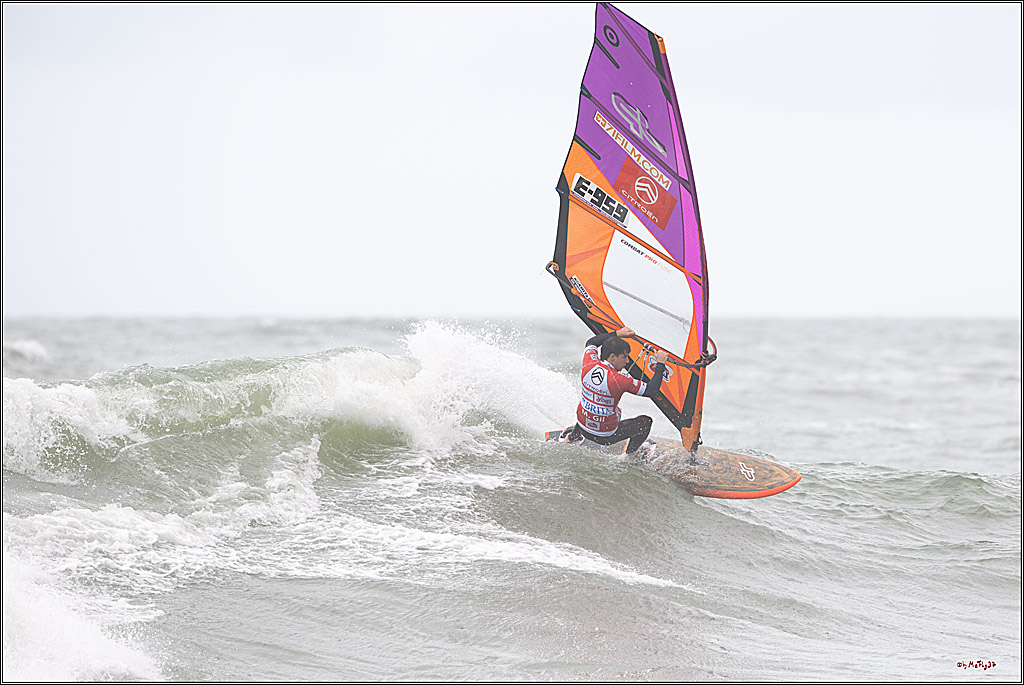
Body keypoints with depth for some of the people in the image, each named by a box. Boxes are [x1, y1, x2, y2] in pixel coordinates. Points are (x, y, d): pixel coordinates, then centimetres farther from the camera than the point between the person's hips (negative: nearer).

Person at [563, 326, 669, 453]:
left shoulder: (589, 365, -14)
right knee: (645, 421, 12)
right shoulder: (620, 380, -28)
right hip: (606, 436, -5)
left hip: (583, 427, 5)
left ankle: (574, 435, 42)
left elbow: (591, 343, 9)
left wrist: (618, 334, 10)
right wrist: (660, 364, -12)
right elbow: (651, 391, -20)